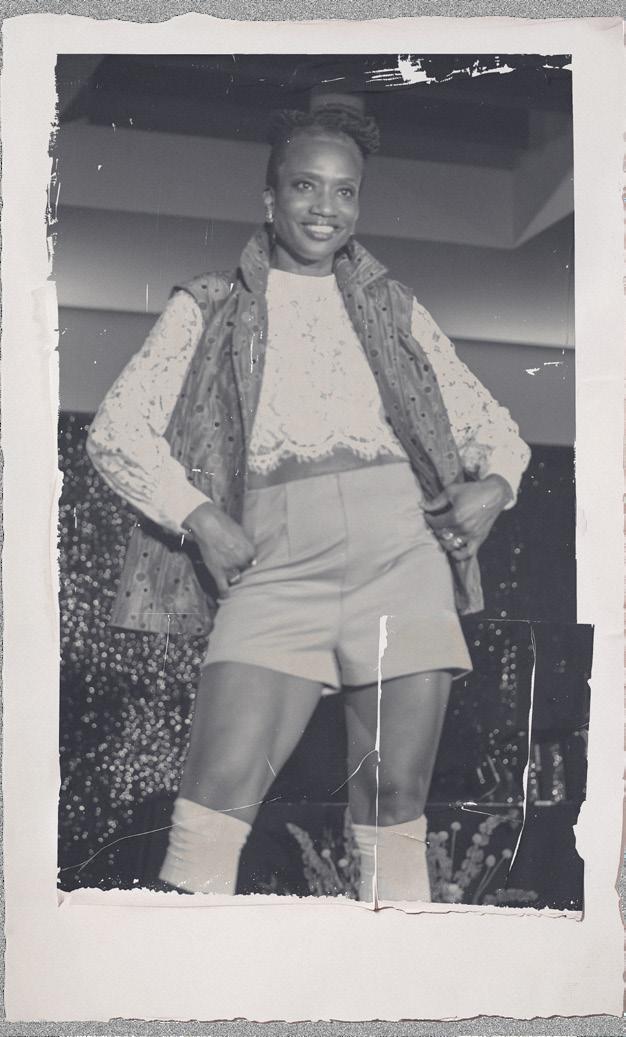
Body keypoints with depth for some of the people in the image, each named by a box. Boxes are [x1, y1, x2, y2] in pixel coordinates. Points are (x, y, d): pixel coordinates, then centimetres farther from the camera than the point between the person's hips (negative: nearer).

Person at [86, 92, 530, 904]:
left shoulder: (393, 307, 21)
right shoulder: (208, 308, 15)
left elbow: (490, 423, 24)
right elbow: (117, 428, 8)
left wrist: (496, 484, 2)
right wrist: (197, 516, -6)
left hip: (402, 549, 2)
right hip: (277, 561, -2)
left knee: (396, 807, -2)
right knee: (217, 795, -17)